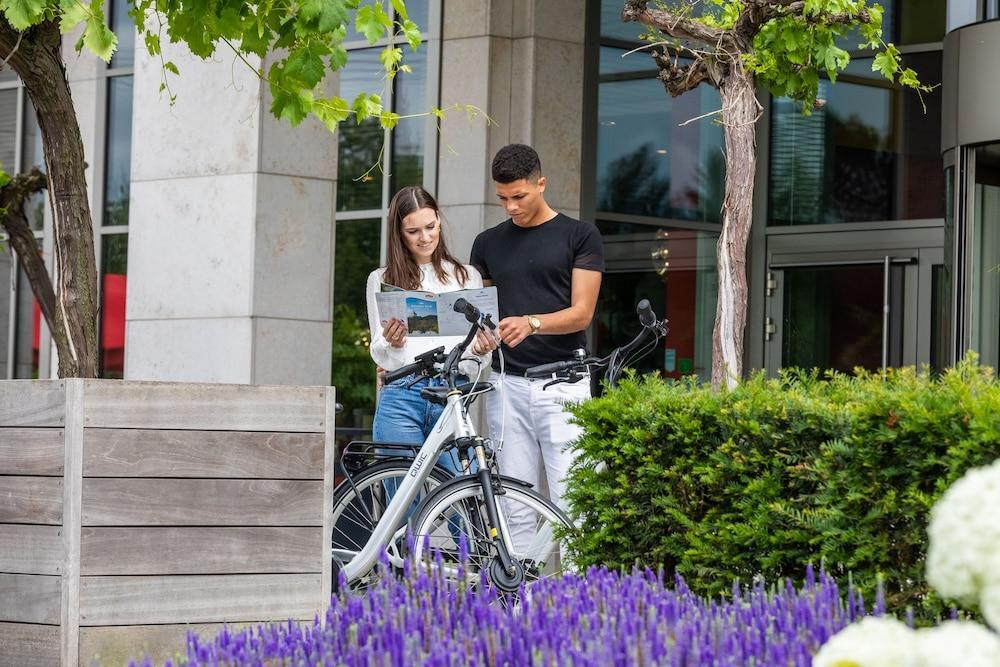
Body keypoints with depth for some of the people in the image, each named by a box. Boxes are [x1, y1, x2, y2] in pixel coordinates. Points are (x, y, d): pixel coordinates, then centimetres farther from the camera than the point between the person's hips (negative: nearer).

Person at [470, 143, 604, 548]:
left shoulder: (579, 237, 3)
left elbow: (582, 313, -5)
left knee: (571, 500, -10)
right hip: (507, 383, 4)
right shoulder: (489, 243, 15)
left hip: (562, 382, -4)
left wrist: (532, 323, -22)